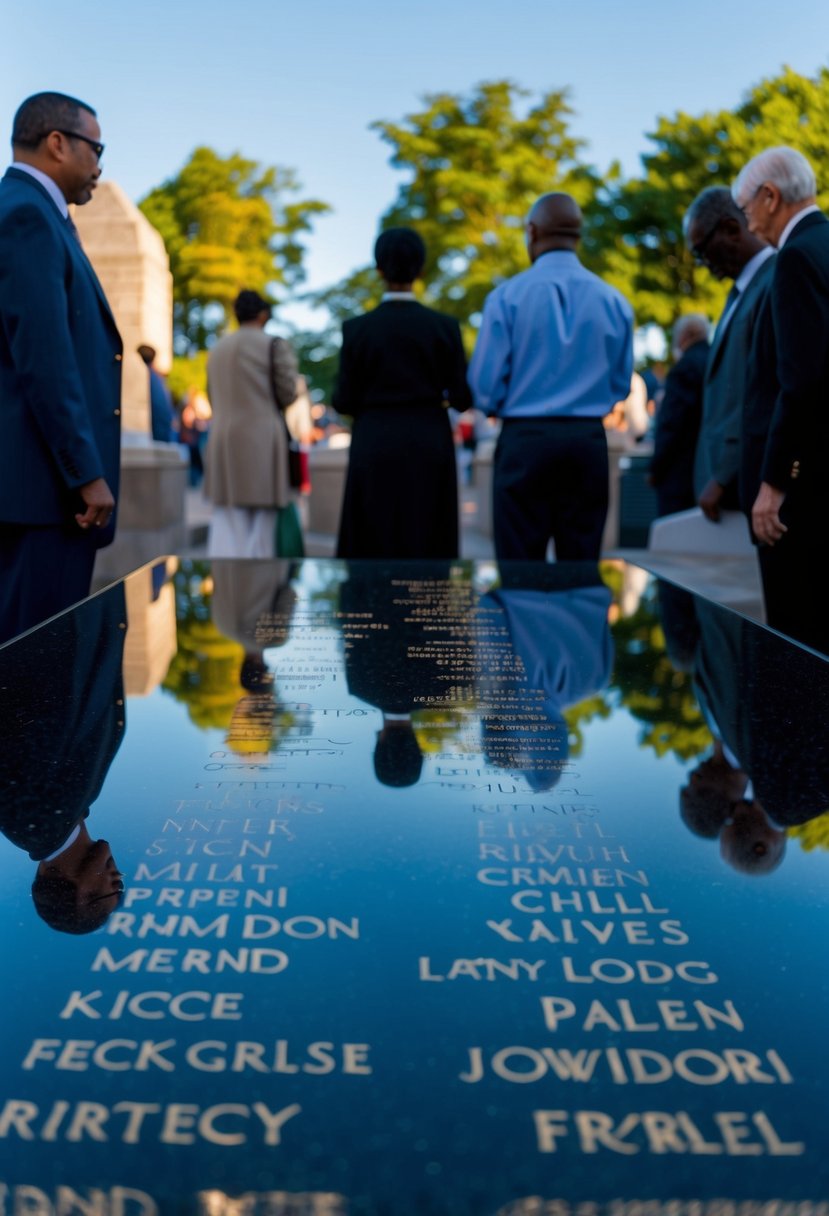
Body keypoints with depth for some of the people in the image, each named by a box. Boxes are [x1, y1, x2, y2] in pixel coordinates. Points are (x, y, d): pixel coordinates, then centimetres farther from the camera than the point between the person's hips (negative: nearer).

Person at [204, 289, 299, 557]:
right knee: (261, 521, 3)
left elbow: (212, 397, 17)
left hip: (223, 439, 5)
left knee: (226, 521, 6)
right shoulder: (274, 345, -4)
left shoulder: (217, 349, 13)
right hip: (261, 439, -5)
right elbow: (287, 395, -4)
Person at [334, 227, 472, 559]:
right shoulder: (444, 326, -2)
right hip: (429, 448, 0)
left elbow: (344, 401, -2)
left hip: (375, 448, 0)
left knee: (372, 551, 6)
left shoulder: (357, 328, -3)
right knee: (427, 551, 6)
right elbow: (461, 398, -1)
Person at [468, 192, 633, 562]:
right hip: (589, 442, 3)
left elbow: (485, 383, -5)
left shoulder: (506, 296, -5)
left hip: (525, 439, -2)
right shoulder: (614, 301, 3)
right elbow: (621, 385, 9)